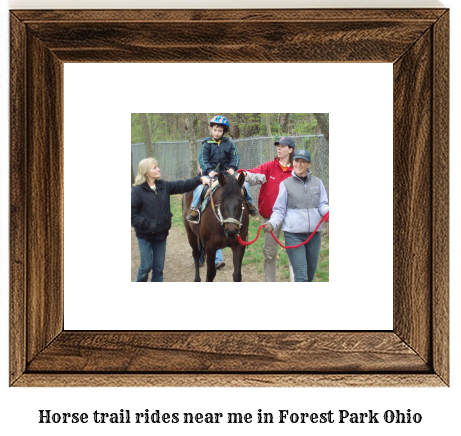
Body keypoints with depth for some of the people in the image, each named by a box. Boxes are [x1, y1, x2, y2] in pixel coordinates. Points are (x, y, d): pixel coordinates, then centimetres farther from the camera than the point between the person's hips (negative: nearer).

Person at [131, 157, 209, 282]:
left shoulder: (164, 186, 4)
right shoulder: (137, 190, -11)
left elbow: (182, 186, 4)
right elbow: (132, 215, -12)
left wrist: (200, 179, -8)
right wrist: (146, 225, -21)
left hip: (161, 234, 5)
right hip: (145, 235, -5)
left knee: (159, 267, 10)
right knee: (146, 266, -1)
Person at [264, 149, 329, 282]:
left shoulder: (317, 182, 8)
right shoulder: (286, 184, 1)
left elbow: (323, 205, 8)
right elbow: (279, 210, 4)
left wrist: (328, 211, -16)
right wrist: (272, 223, -15)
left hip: (314, 234, 4)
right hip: (294, 235, -3)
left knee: (310, 274, 14)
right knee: (301, 276, -11)